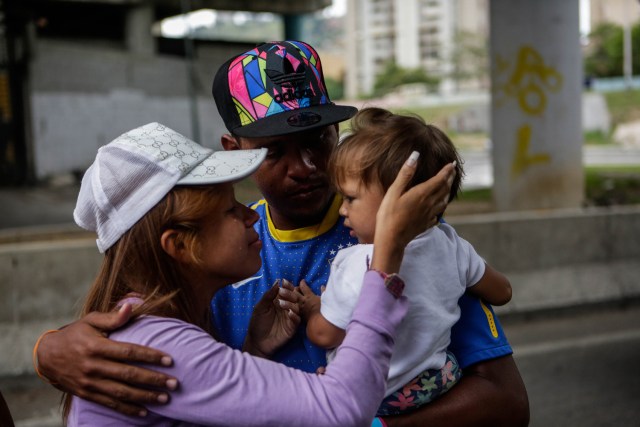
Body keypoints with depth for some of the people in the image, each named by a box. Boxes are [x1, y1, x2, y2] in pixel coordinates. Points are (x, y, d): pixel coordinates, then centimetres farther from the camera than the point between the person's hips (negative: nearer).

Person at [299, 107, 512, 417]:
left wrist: (311, 310, 10)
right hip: (439, 384, 7)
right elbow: (501, 293, 11)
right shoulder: (451, 246, -6)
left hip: (372, 401, -7)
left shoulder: (355, 266, -25)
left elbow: (324, 335, -12)